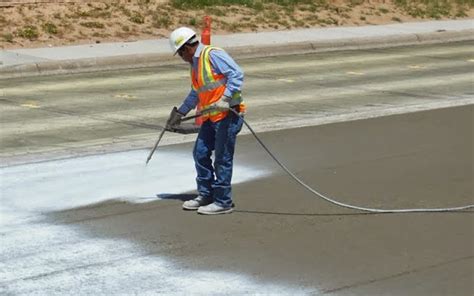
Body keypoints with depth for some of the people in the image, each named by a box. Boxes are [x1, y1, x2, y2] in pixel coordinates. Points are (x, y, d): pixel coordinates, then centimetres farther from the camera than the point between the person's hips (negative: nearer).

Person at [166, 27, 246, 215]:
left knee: (222, 159, -4)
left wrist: (225, 98, -29)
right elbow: (195, 94, 31)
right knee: (200, 153, 10)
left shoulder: (212, 55, -12)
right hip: (210, 117, 9)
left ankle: (223, 202, 4)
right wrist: (179, 113, 36)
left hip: (227, 115, -9)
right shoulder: (195, 64, 18)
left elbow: (236, 74, -21)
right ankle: (206, 195, 22)